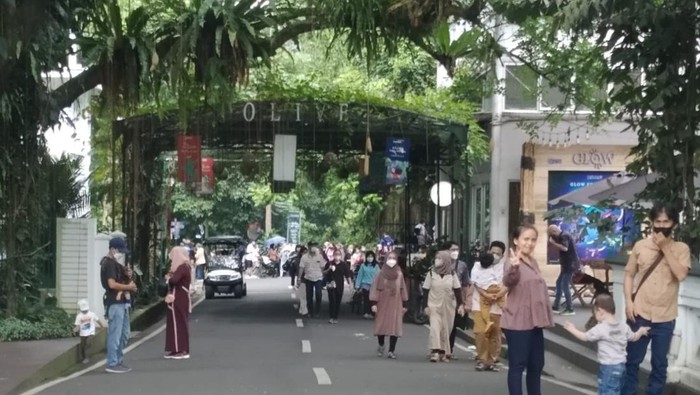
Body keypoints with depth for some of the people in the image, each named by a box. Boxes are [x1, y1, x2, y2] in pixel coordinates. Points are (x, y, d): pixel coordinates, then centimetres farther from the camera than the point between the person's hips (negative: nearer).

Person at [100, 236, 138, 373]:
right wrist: (129, 287, -13)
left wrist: (126, 275, 6)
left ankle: (119, 361, 22)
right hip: (115, 303, -11)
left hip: (122, 302, 11)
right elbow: (112, 284, -23)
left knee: (124, 333, 15)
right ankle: (112, 364, -3)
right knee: (115, 334, -7)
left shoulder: (117, 263, 18)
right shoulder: (110, 264, -14)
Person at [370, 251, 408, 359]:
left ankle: (391, 351, -1)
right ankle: (381, 346, 30)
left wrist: (404, 305, 7)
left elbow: (403, 289, 7)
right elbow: (375, 288, -4)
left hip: (396, 304, 1)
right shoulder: (381, 274, -3)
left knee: (395, 327, -6)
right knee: (381, 325, 4)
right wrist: (374, 303, -10)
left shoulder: (399, 274, 3)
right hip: (382, 304, -1)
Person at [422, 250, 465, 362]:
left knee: (446, 330, 6)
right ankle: (434, 352, -18)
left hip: (448, 306, 1)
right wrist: (425, 306, -5)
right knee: (435, 327, -15)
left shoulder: (452, 273, 0)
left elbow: (457, 290, 2)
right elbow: (426, 290, 1)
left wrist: (460, 305, -5)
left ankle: (443, 352, 16)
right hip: (434, 305, -1)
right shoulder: (431, 272, -1)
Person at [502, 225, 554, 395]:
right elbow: (508, 282, -35)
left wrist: (545, 317, 21)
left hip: (534, 322, 9)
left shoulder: (533, 262, 14)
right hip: (518, 323, -9)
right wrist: (514, 267, -55)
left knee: (536, 365, 15)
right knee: (517, 365, -6)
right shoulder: (513, 262, -13)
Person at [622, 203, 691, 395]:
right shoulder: (640, 246, 1)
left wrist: (665, 247, -15)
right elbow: (629, 274, 6)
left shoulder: (681, 249, -1)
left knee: (660, 364, 10)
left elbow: (681, 275, -16)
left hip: (665, 317, 0)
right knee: (633, 360, 9)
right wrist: (628, 301, -5)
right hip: (640, 314, 0)